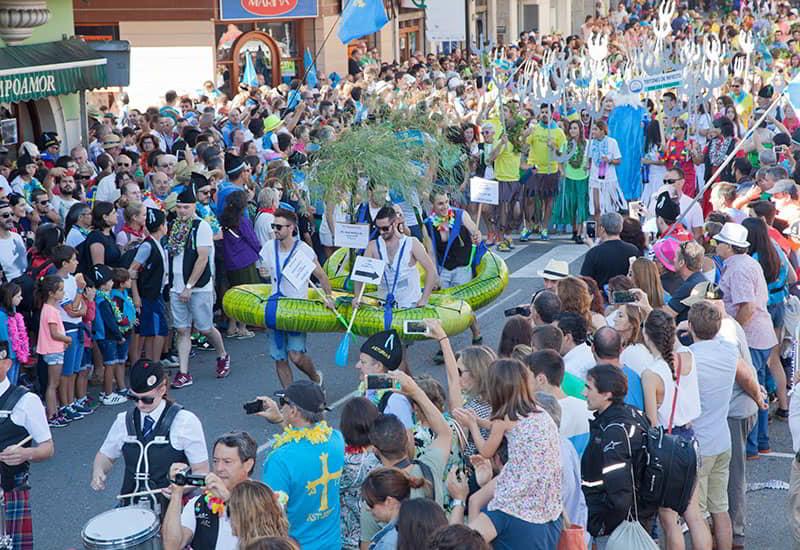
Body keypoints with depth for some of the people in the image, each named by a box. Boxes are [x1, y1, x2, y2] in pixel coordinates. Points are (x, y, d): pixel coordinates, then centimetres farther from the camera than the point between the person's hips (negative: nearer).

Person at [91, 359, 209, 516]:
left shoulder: (185, 422, -5)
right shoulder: (124, 421, 8)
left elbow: (201, 471, -2)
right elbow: (105, 456, 22)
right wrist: (98, 472, 0)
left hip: (170, 508, -4)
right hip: (130, 507, 4)